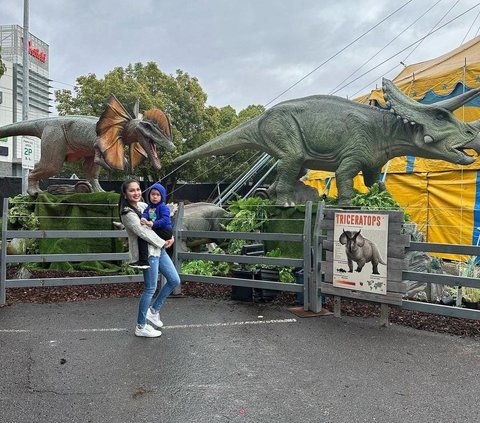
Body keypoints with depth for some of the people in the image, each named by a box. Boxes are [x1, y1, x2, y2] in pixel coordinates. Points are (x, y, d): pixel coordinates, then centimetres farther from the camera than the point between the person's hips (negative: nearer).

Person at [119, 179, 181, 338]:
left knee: (174, 280, 11)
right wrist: (163, 243, -10)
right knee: (150, 289, -1)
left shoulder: (143, 205, 10)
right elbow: (143, 233, -18)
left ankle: (154, 310, 27)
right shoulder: (128, 214, -15)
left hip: (158, 248, 9)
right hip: (147, 252, -9)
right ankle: (141, 327, 14)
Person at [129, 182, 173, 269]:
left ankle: (143, 261, -27)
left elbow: (165, 220, -22)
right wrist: (143, 219, -24)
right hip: (156, 230, 9)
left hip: (165, 231, -9)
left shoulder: (163, 207, -9)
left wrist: (152, 224, -33)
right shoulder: (149, 207, 16)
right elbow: (145, 213, 0)